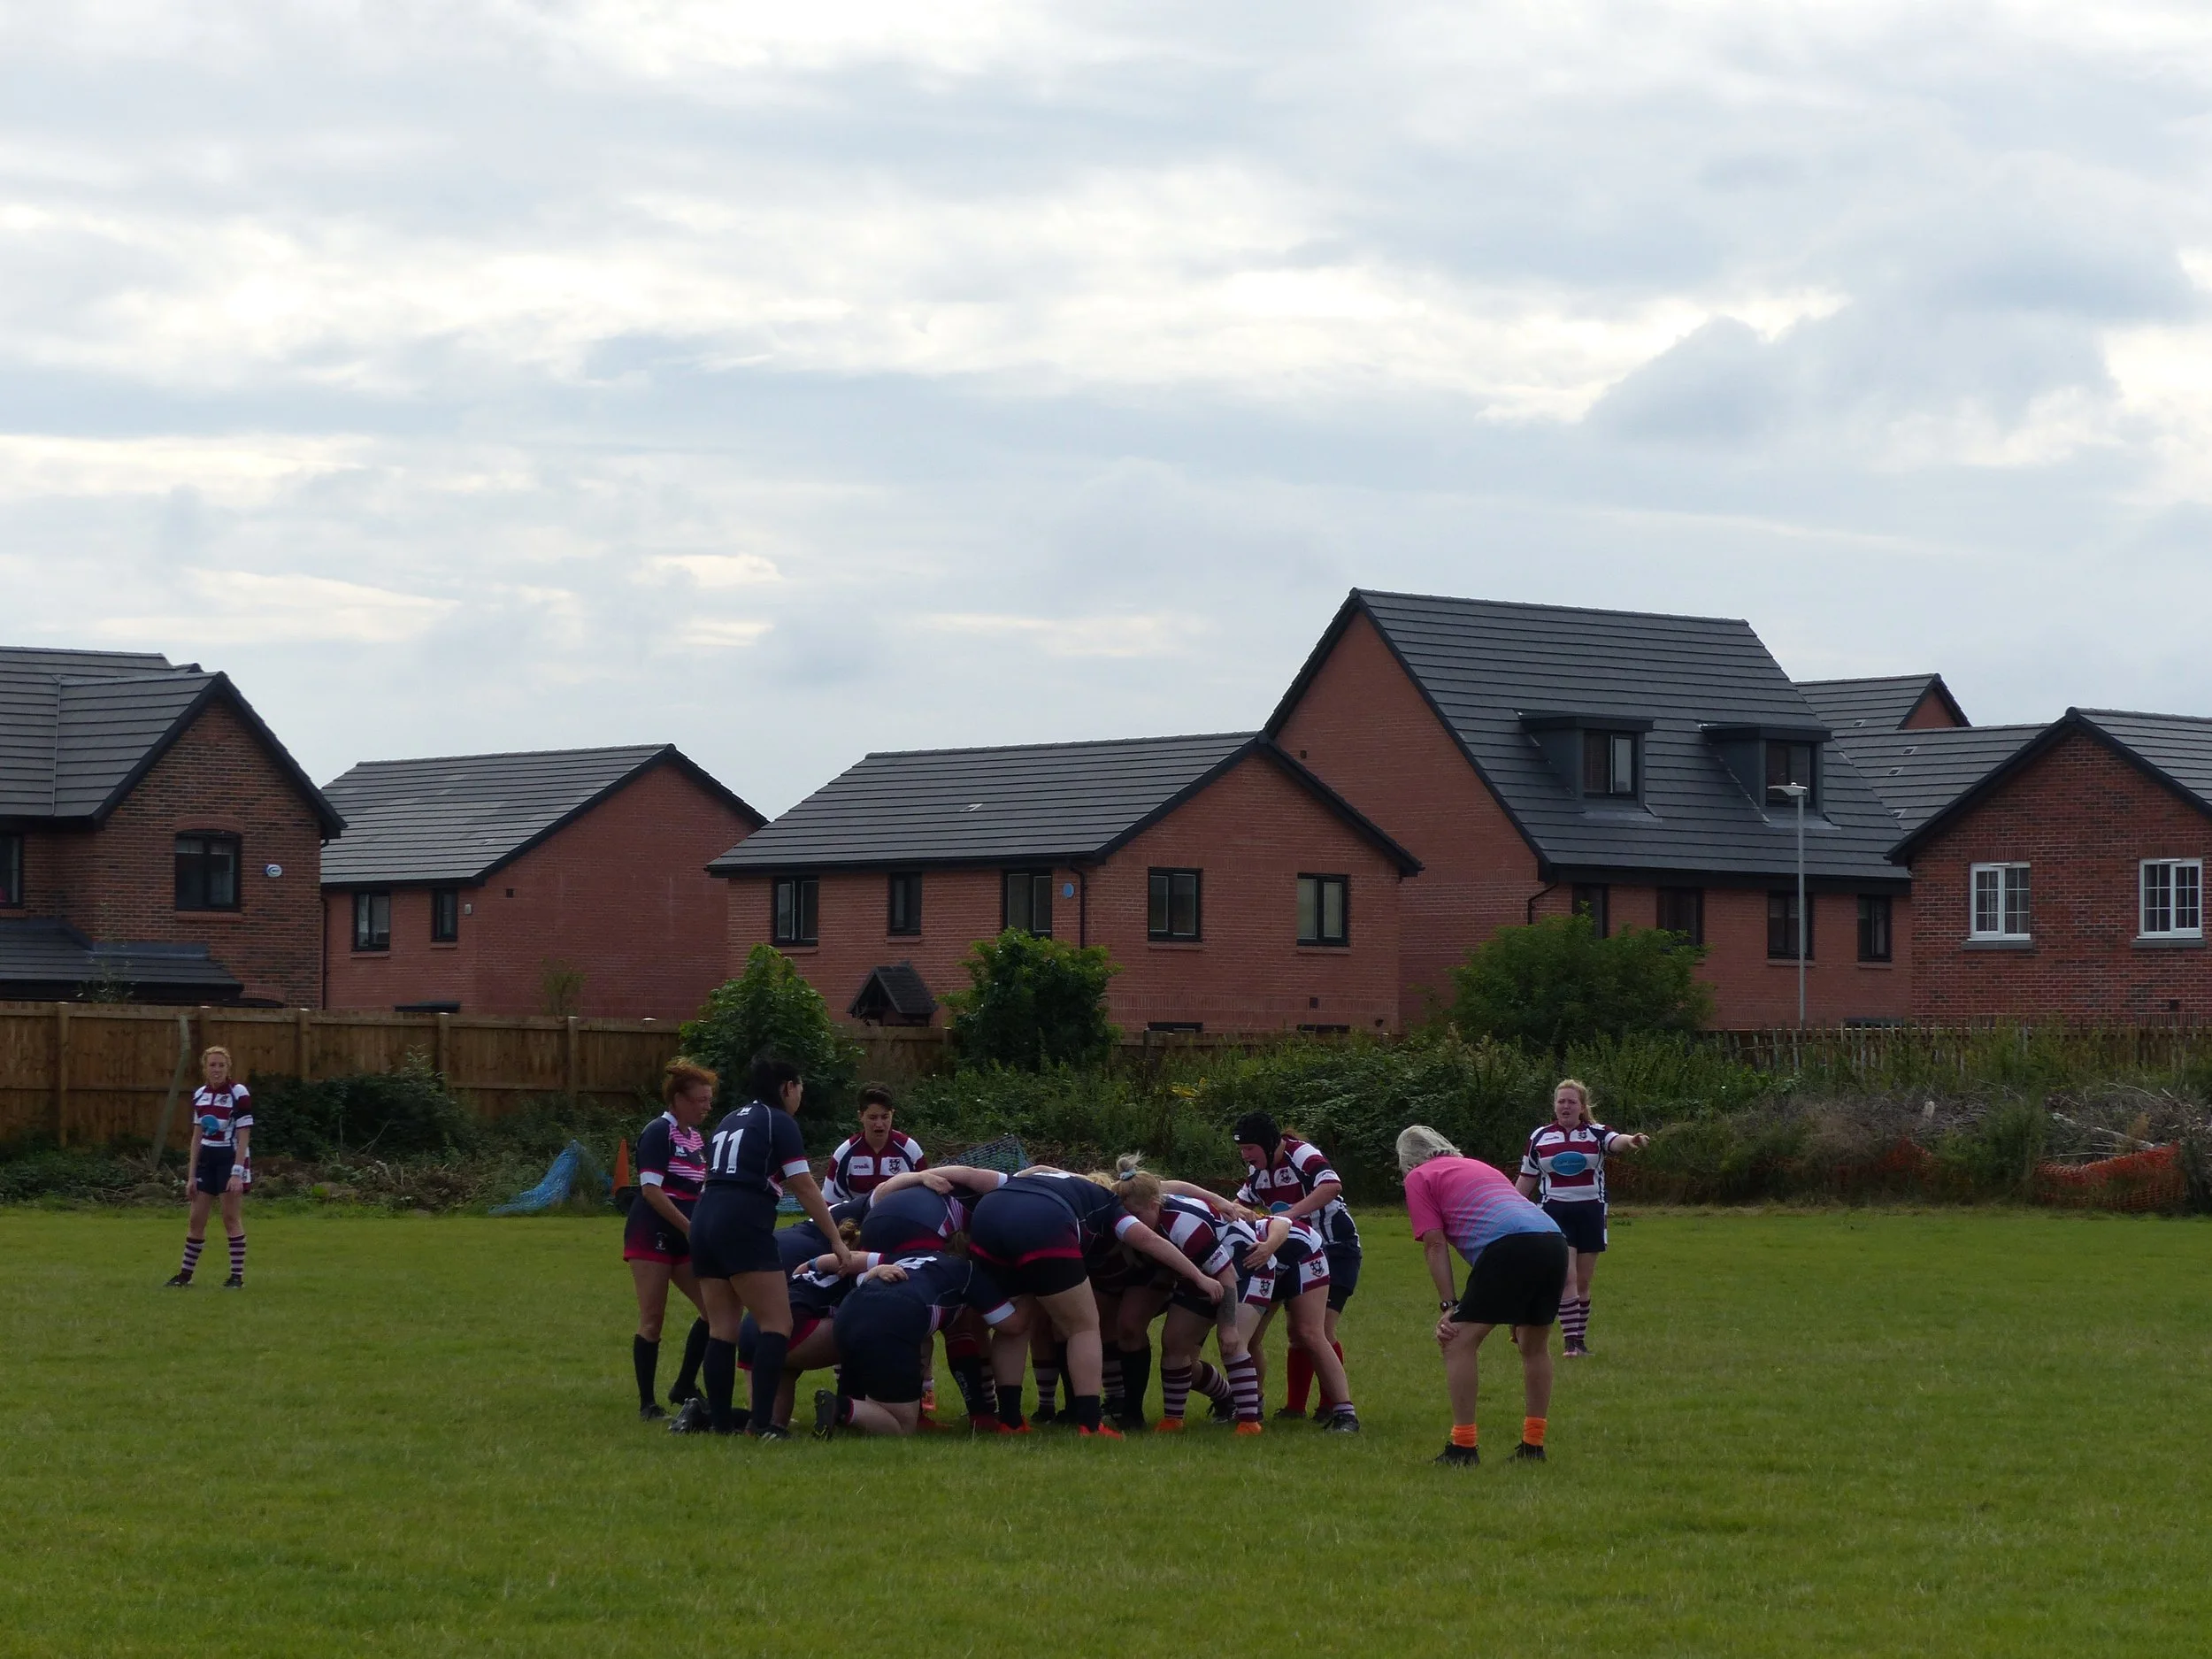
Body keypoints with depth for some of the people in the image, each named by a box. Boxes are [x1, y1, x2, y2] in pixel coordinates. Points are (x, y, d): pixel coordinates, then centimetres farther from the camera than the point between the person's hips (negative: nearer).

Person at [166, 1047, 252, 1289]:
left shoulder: (238, 1093, -11)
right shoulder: (200, 1095, 7)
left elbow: (244, 1137, -13)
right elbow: (197, 1136, 12)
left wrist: (237, 1173, -20)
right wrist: (192, 1175, 9)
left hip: (231, 1158, -6)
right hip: (207, 1160, 6)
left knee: (232, 1218, -4)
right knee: (195, 1219, 7)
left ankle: (237, 1276, 3)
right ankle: (186, 1274, 14)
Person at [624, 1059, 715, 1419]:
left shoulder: (697, 1138, 14)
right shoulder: (659, 1132, -11)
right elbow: (651, 1190, -17)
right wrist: (689, 1227, -17)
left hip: (684, 1240, 8)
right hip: (653, 1237, -8)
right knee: (653, 1319, -4)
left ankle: (684, 1388, 12)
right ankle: (647, 1403, 4)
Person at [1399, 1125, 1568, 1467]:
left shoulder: (1418, 1178, 16)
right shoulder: (1478, 1166, 36)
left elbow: (1435, 1245, 5)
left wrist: (1447, 1306, 4)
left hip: (1510, 1245, -7)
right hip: (1554, 1240, 7)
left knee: (1459, 1343, 0)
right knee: (1535, 1347, 23)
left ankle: (1463, 1447, -4)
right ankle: (1533, 1445, 27)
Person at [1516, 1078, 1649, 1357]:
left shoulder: (1595, 1134, 3)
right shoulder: (1540, 1138, 7)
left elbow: (1616, 1141, -19)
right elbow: (1526, 1180, 13)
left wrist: (1632, 1141, -43)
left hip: (1590, 1212, 1)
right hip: (1555, 1213, -1)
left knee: (1583, 1281, 6)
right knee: (1566, 1277, -13)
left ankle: (1580, 1338, 16)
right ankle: (1572, 1340, -14)